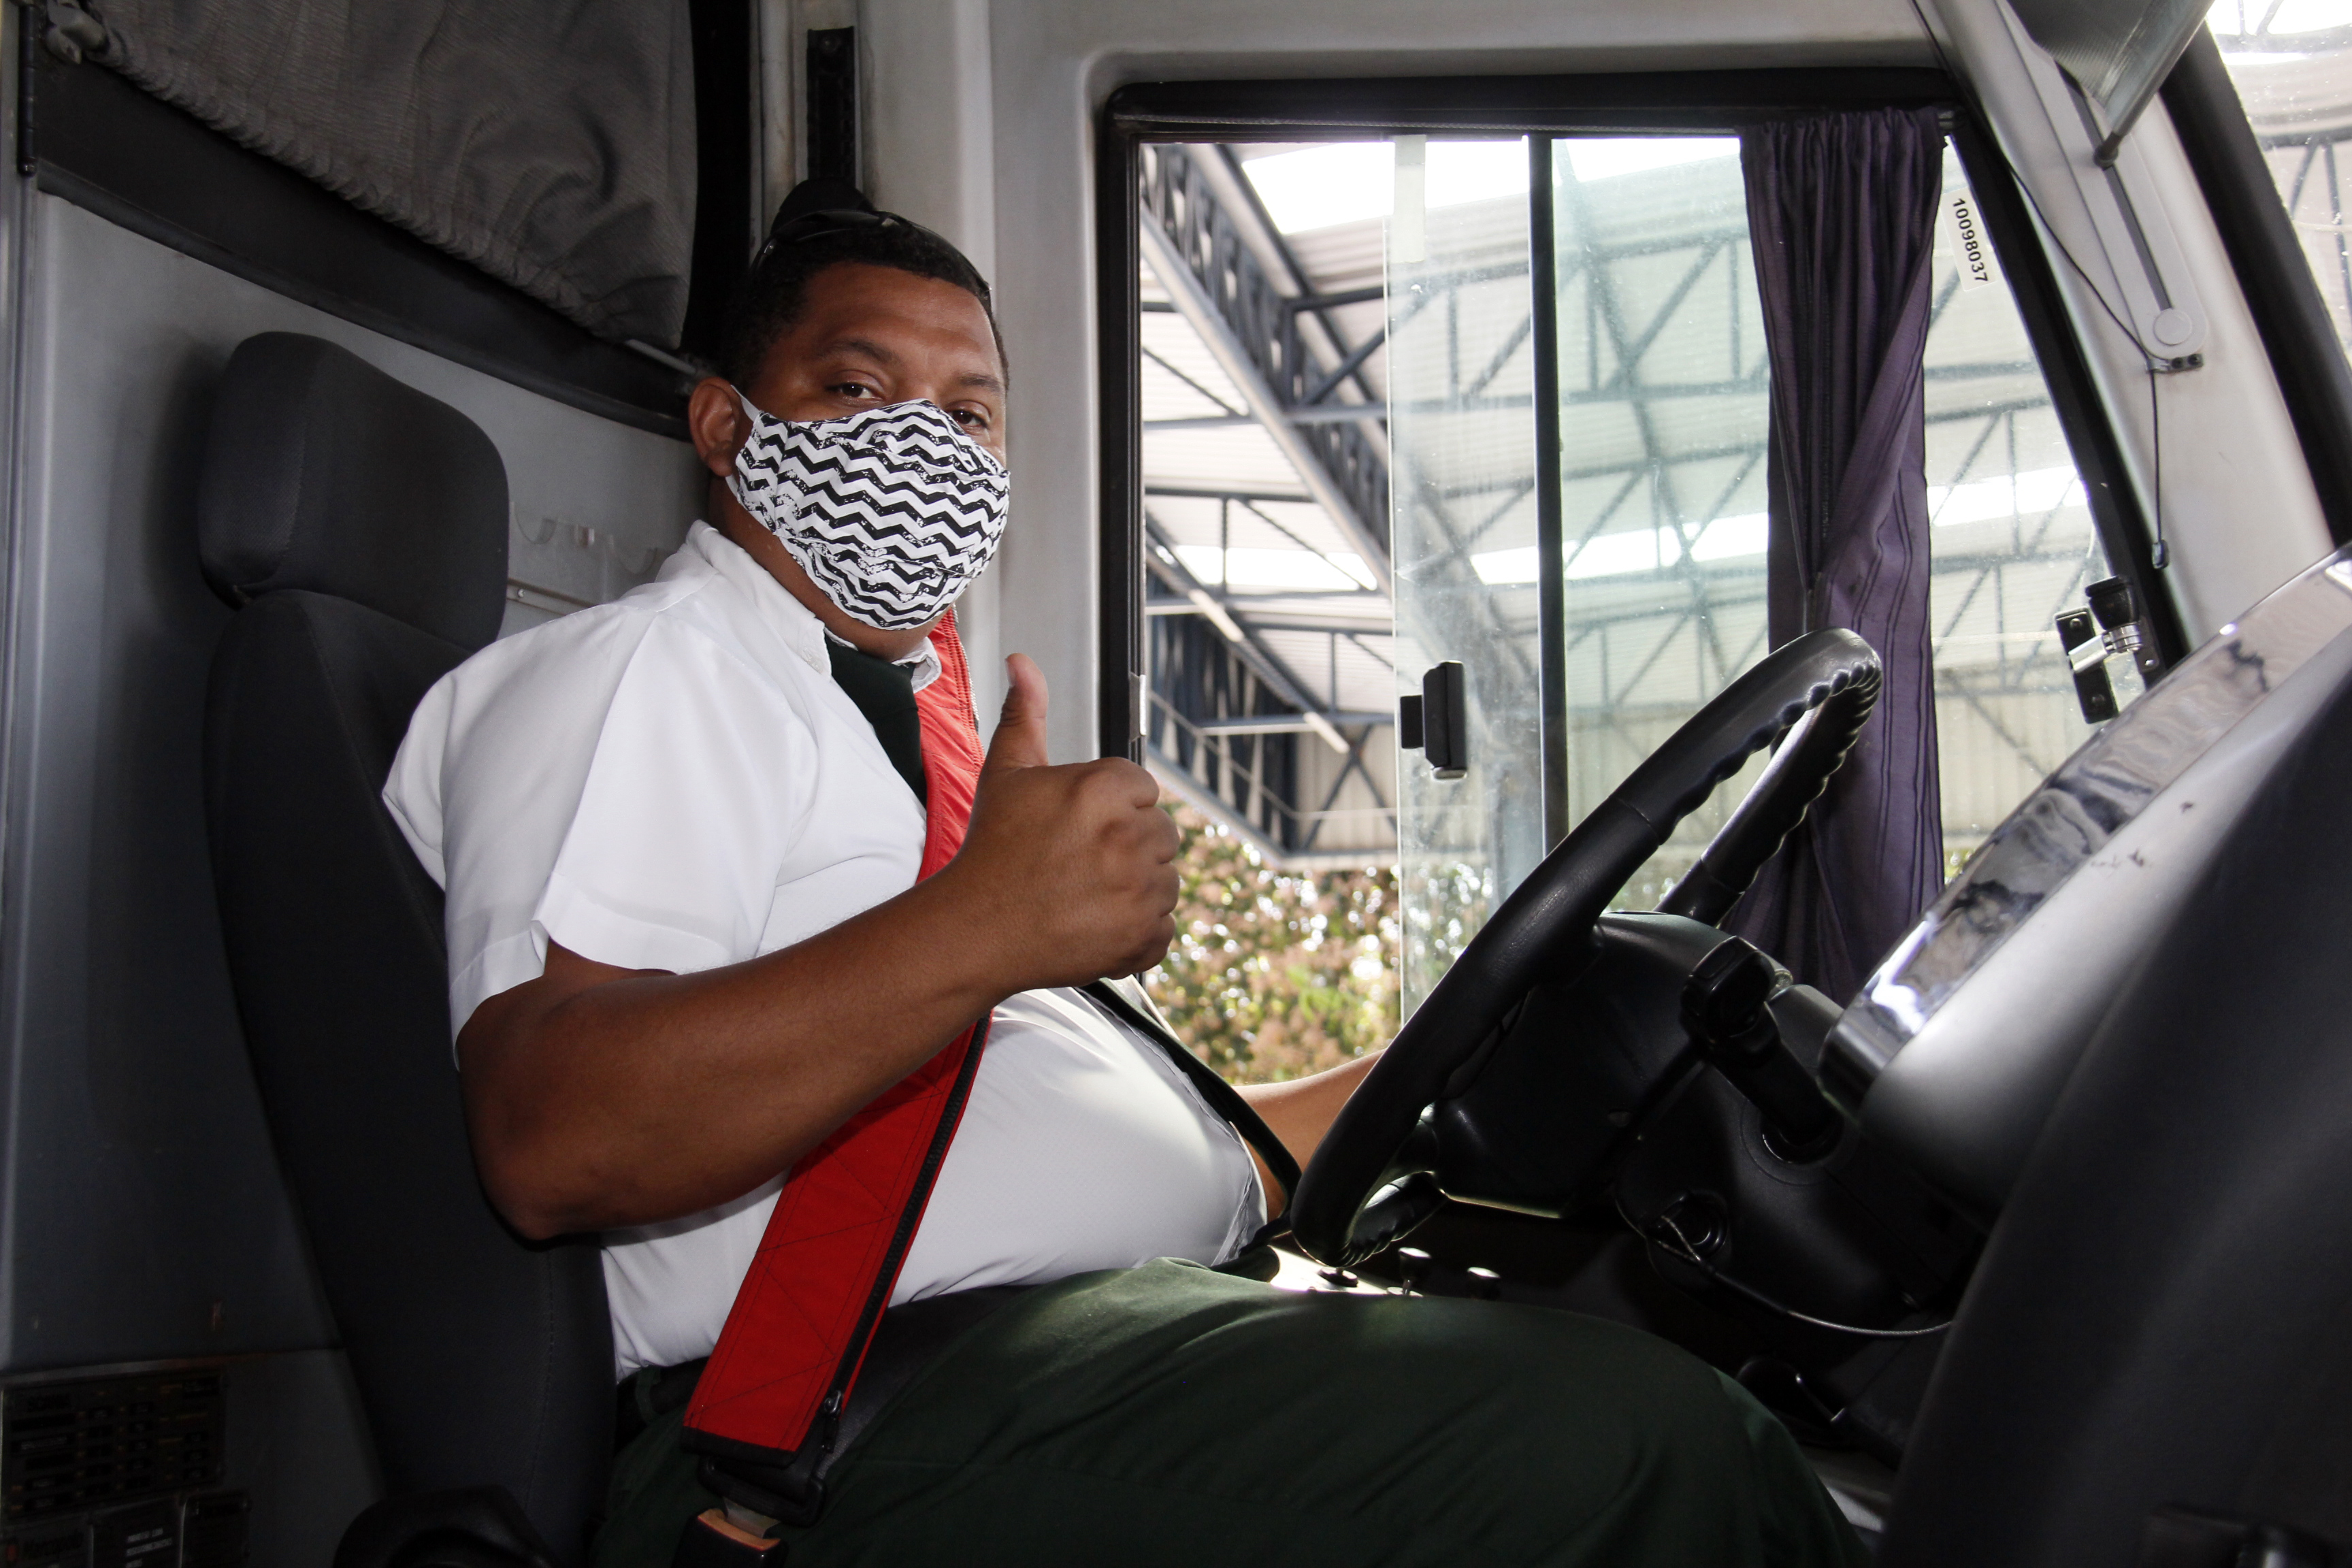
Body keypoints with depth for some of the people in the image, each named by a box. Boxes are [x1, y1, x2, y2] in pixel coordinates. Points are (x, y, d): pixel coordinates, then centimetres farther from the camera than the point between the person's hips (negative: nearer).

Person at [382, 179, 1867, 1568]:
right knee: (1638, 1438, -26)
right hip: (881, 1429, -9)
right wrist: (984, 925, -27)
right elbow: (554, 1138, -19)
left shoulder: (906, 727, 31)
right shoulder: (641, 670, 1)